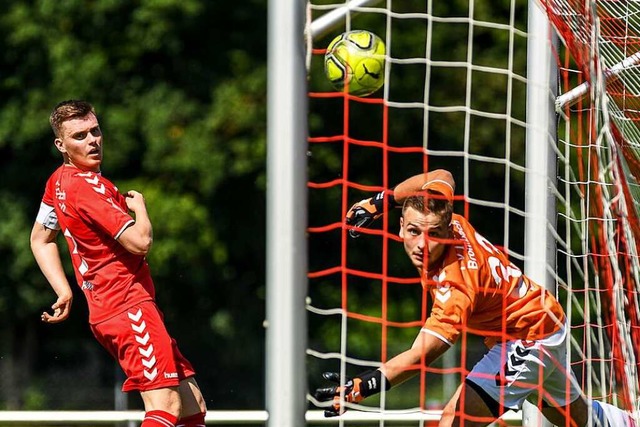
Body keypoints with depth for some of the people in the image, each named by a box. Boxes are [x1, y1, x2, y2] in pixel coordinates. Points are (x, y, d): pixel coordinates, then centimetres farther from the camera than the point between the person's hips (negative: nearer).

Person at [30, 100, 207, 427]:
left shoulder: (59, 181, 14)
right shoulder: (86, 186, -17)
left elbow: (40, 239, 26)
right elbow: (140, 241, -21)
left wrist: (64, 291, 18)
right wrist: (139, 206, 0)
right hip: (129, 309, -10)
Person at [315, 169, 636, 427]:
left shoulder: (455, 287, -38)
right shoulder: (448, 221, -18)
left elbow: (419, 357, -42)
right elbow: (442, 176, 4)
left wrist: (359, 388, -53)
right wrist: (378, 203, 0)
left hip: (528, 342, -10)